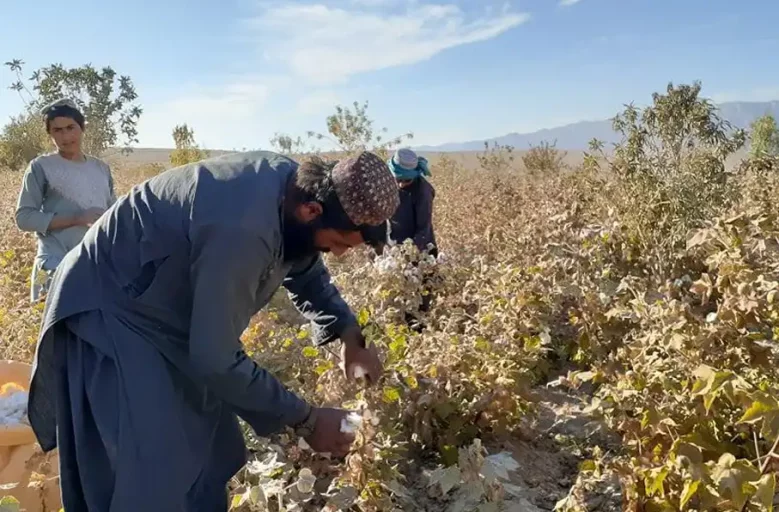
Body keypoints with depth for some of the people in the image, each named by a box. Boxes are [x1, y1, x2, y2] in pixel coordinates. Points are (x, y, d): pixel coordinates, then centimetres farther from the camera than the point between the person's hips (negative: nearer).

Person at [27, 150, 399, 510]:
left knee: (207, 454, 12)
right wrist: (305, 419, -22)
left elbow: (307, 273, 10)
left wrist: (350, 335, -4)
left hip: (170, 309, 9)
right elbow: (217, 362, -33)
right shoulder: (241, 230, -39)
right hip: (107, 310, -9)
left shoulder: (294, 187, -10)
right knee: (153, 477, -10)